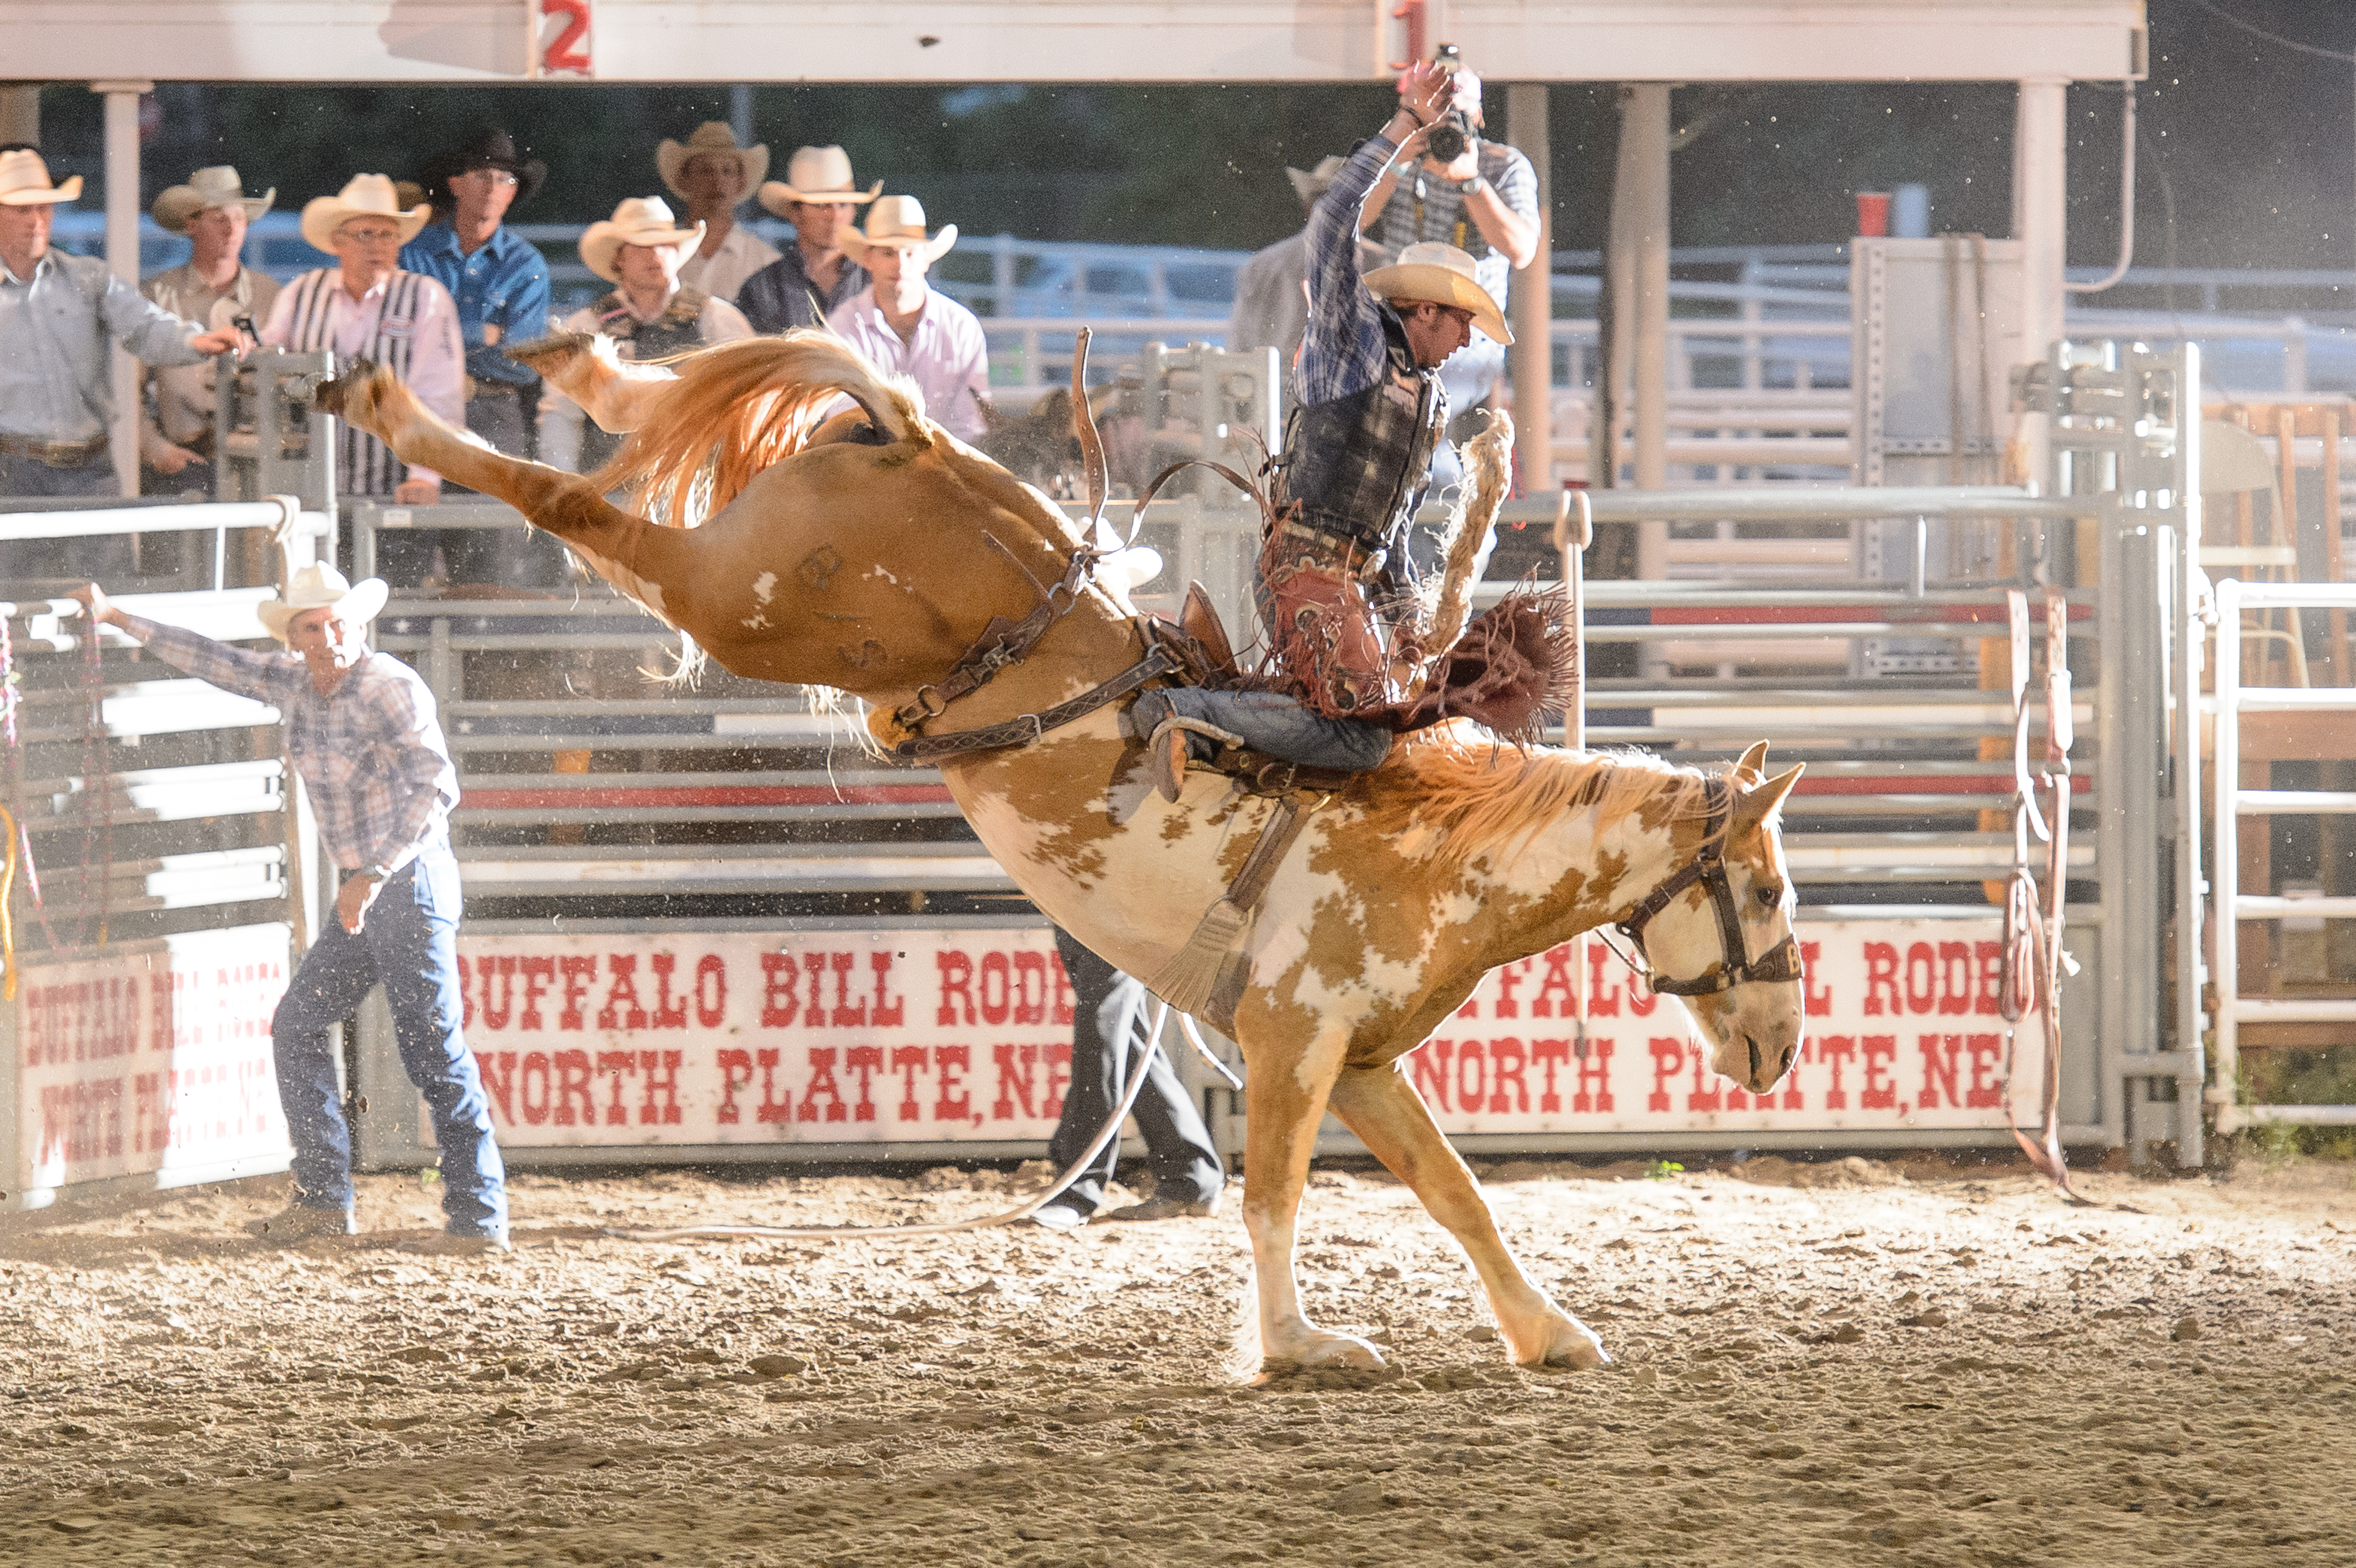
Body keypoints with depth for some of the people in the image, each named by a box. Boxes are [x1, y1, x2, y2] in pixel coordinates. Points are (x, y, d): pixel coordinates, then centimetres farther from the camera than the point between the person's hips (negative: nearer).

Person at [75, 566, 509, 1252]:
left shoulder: (390, 688, -17)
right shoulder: (295, 684, 7)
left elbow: (435, 786, -25)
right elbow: (218, 663, 21)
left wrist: (375, 875, -30)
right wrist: (119, 620, 25)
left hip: (411, 881, -9)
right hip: (363, 892, 9)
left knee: (432, 1050, -12)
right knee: (297, 1027, 11)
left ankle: (479, 1216, -11)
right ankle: (325, 1200, 16)